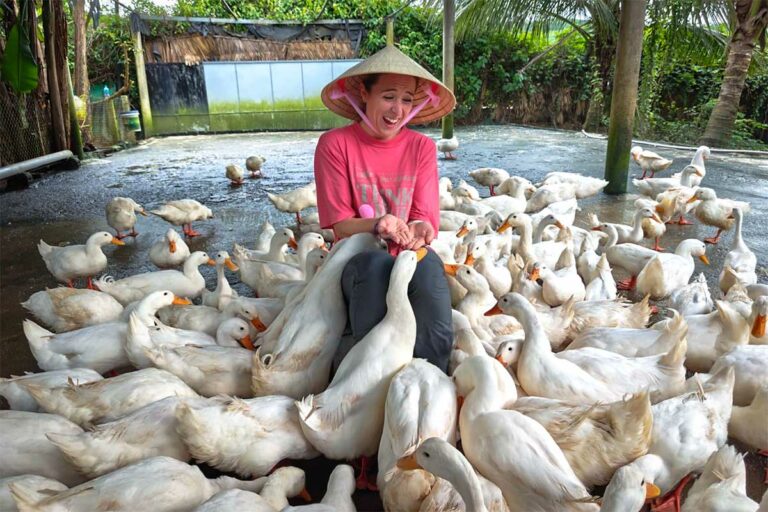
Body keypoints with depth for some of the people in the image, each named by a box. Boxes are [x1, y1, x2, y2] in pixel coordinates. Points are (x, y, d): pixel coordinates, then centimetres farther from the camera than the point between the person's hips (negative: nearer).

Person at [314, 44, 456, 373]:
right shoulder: (335, 144, -3)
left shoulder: (421, 147, 4)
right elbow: (340, 224, -5)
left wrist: (418, 230, -25)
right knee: (376, 262, -37)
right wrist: (377, 225, -27)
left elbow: (425, 219, 0)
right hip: (358, 263, -1)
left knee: (428, 263, -34)